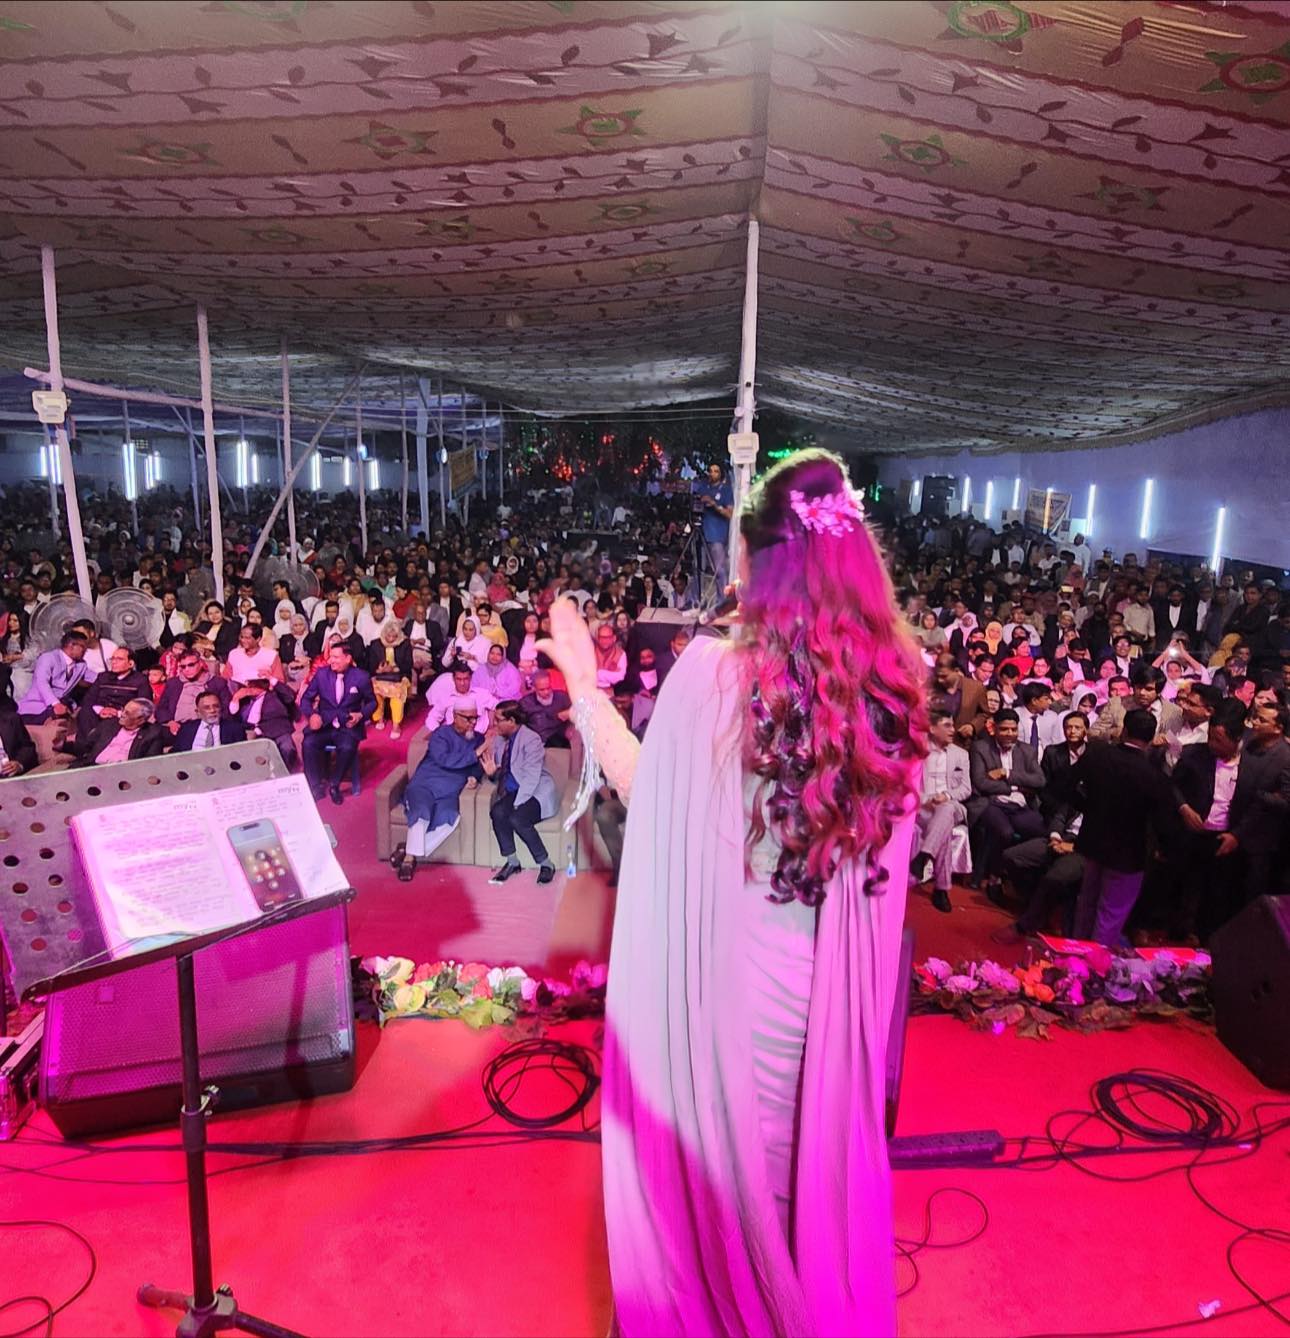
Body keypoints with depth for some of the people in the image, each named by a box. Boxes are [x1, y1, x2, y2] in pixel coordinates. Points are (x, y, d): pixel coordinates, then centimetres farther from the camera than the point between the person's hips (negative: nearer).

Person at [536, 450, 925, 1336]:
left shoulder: (716, 671, -21)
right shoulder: (895, 681, -10)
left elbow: (649, 794, -8)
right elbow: (870, 827, 5)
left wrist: (586, 688, 3)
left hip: (727, 972, -3)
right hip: (832, 979, 4)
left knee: (714, 1155, 22)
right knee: (814, 1155, 27)